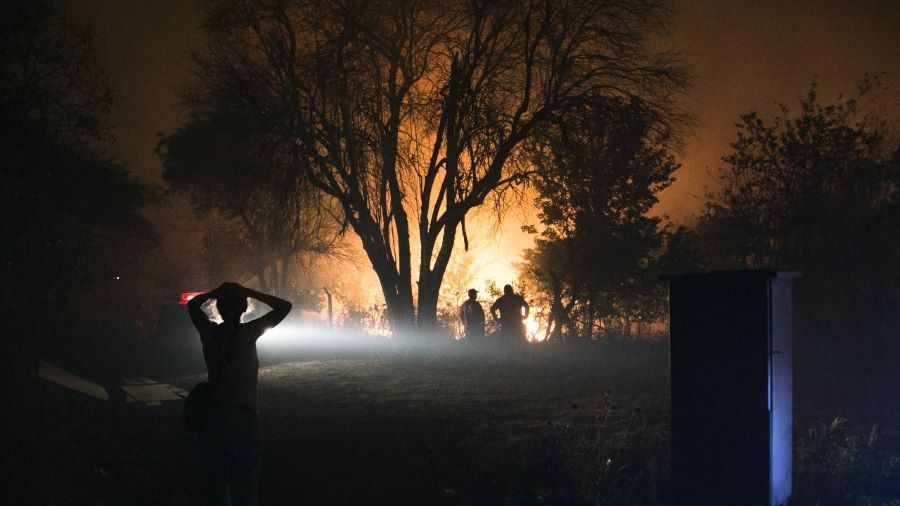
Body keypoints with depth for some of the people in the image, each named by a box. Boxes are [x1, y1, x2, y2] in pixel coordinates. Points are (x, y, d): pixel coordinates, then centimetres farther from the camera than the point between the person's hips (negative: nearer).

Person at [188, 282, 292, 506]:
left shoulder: (209, 332, -3)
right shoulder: (248, 332, -13)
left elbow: (192, 304, 17)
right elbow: (284, 307, -8)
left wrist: (216, 292, 5)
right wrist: (248, 292, -7)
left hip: (213, 418, 4)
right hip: (243, 419, -4)